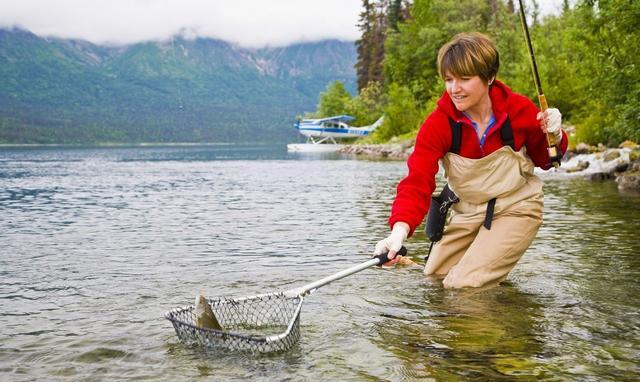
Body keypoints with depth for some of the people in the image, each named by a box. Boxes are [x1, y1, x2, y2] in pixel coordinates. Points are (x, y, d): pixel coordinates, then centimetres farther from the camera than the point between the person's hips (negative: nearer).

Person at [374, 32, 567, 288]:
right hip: (468, 210, 3)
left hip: (517, 207, -3)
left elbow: (544, 161, 1)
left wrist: (553, 137, -23)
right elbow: (417, 180, -30)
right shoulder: (438, 123, -18)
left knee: (465, 284, -14)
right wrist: (400, 229, -48)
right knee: (434, 275, 15)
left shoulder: (520, 109, -17)